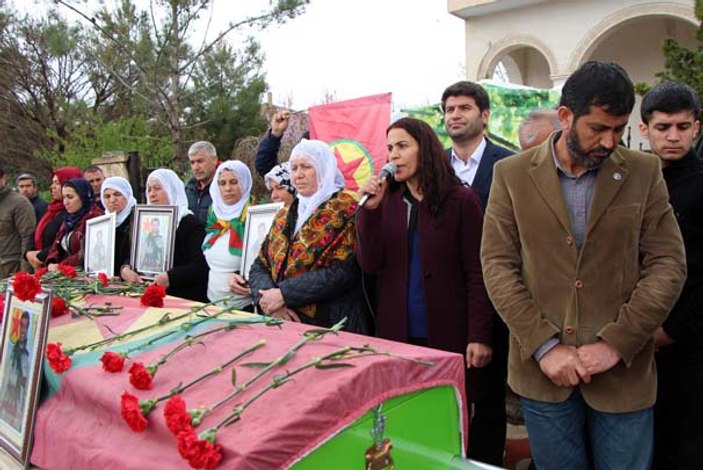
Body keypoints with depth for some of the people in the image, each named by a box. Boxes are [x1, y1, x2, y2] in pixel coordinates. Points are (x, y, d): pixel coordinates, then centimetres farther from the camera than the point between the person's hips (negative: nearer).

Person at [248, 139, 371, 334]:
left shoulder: (345, 209, -5)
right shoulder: (285, 214, 13)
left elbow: (343, 271, -16)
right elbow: (259, 266, 11)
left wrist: (284, 294, -15)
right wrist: (268, 298, -9)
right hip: (285, 323, 5)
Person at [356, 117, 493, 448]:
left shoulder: (461, 200, -5)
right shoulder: (386, 200, 5)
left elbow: (476, 273, -7)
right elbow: (370, 265, -3)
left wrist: (480, 335, -11)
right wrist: (370, 209, -13)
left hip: (448, 333, -3)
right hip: (396, 332, 3)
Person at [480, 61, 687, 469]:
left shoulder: (644, 172, 3)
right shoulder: (512, 174, 0)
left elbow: (669, 265, -1)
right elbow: (497, 265, -4)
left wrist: (615, 344, -11)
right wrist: (545, 346, -11)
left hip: (624, 372, 1)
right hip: (544, 370, 0)